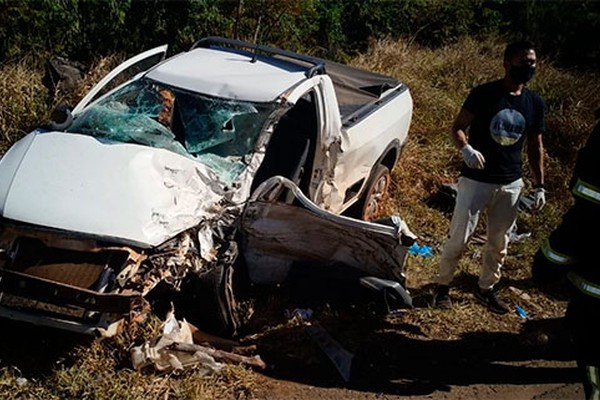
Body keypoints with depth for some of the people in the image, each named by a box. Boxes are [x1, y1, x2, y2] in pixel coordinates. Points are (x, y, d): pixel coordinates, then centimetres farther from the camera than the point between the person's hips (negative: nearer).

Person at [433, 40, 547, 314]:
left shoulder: (535, 103, 3)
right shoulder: (484, 94, -10)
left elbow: (535, 146, 11)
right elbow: (457, 128, -7)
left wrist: (539, 186, 10)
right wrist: (466, 148, -30)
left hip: (510, 184, 5)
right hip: (476, 180, -4)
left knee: (499, 243, 14)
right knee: (459, 238, 1)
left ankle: (486, 288, 33)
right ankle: (442, 284, 21)